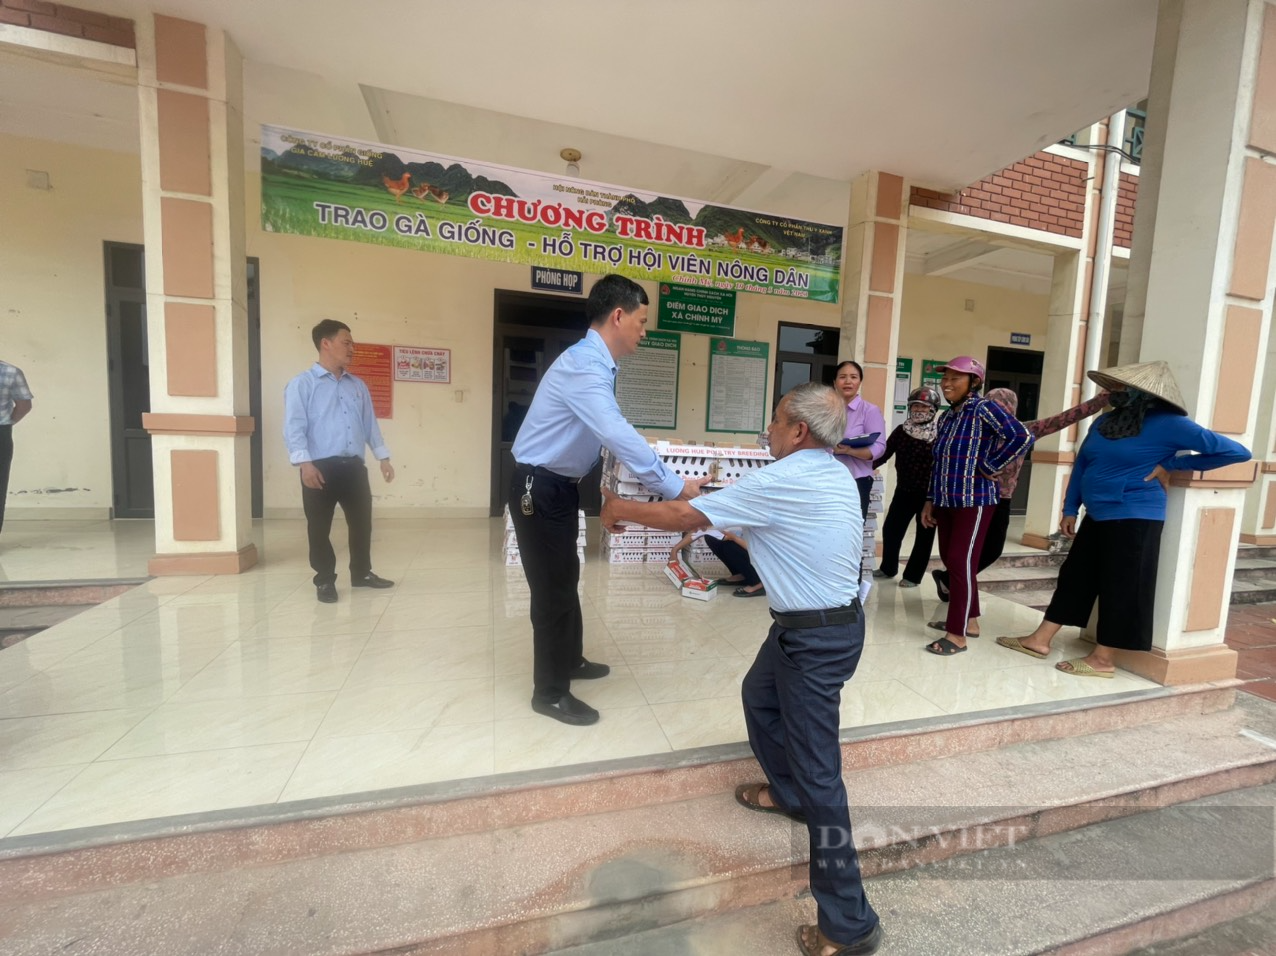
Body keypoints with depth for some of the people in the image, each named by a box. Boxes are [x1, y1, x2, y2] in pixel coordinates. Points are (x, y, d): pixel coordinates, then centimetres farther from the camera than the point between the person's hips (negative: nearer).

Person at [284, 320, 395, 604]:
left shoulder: (358, 385, 15)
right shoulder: (302, 384, -2)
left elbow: (370, 424, 16)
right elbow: (294, 427, -10)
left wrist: (383, 457, 12)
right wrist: (305, 463, -20)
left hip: (354, 466, 5)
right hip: (321, 468, -5)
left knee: (362, 522, 11)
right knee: (319, 528, 5)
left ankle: (362, 573, 27)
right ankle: (325, 581, 20)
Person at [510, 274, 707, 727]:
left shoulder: (597, 364, 7)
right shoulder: (584, 364, -25)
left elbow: (607, 435, 11)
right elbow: (619, 435, -35)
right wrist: (674, 486, -30)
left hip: (560, 485, 10)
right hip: (539, 488, -10)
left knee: (565, 578, 22)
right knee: (553, 586, 2)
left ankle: (569, 661, 43)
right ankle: (550, 692, 22)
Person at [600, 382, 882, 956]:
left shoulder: (780, 483, -22)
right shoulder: (834, 474, 6)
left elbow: (683, 516, -16)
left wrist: (620, 510, -2)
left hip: (817, 638, -10)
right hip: (815, 621, 10)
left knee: (818, 770, 1)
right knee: (759, 696, 27)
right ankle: (787, 793, 49)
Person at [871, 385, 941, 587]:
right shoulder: (901, 431, 2)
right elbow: (884, 454, 0)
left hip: (929, 493, -3)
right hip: (904, 490, 4)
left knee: (924, 536, 7)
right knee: (890, 529, 9)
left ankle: (913, 576, 21)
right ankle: (888, 567, 29)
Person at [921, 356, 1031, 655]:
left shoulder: (984, 408, -9)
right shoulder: (946, 417, 13)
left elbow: (1021, 437, -22)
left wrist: (989, 466, -15)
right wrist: (930, 500, 14)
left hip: (974, 500, -8)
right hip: (946, 501, 8)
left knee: (961, 562, -6)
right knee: (949, 561, 12)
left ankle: (957, 634, 3)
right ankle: (969, 620, 29)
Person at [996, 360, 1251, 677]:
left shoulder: (1168, 425, -10)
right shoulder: (1104, 421, 9)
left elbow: (1237, 451, -8)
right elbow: (1081, 465, 14)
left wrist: (1172, 465, -8)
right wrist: (1071, 508, 10)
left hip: (1134, 519, -7)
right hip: (1097, 517, 7)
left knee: (1121, 588, 2)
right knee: (1074, 576, 11)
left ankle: (1103, 659, 15)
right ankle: (1040, 640, 19)